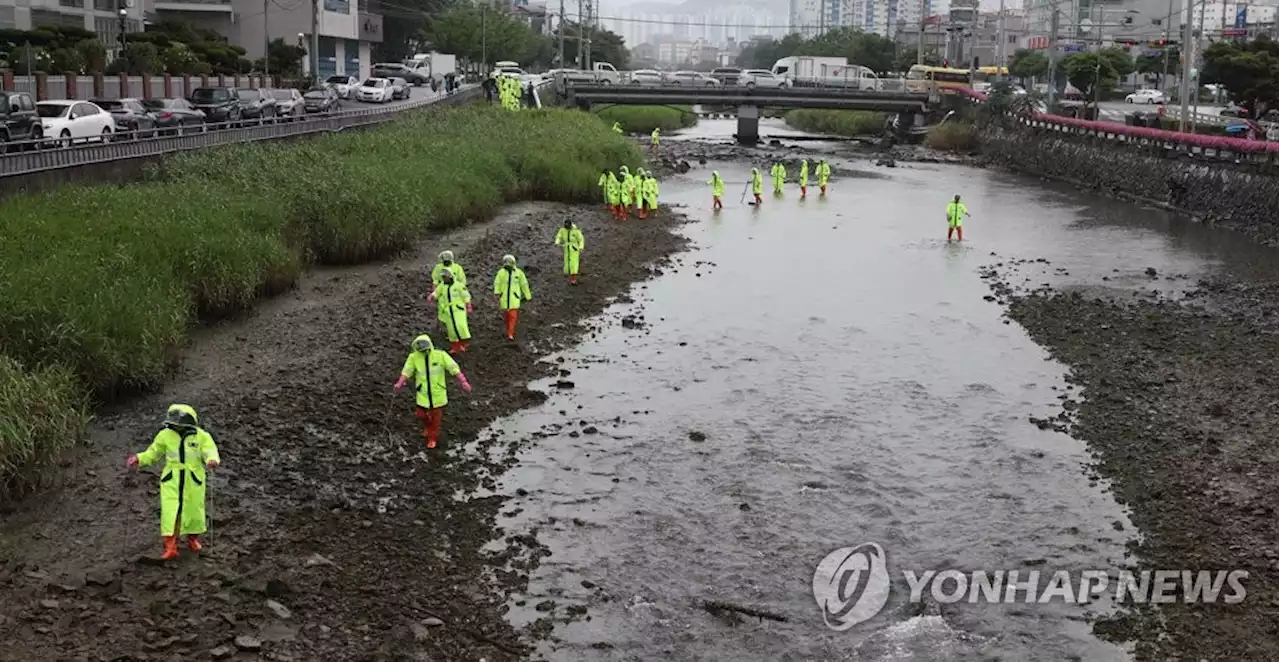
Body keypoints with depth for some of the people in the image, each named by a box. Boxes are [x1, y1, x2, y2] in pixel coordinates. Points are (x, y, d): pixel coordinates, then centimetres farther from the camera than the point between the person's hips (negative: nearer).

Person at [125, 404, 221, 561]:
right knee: (170, 512, -9)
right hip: (171, 479, 0)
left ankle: (193, 539, 37)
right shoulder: (165, 435, 0)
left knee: (194, 510, 11)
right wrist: (138, 458, -8)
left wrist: (212, 460, -38)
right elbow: (153, 453, 10)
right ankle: (170, 547, -5)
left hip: (194, 479, 0)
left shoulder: (202, 436, -5)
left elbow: (211, 451, -15)